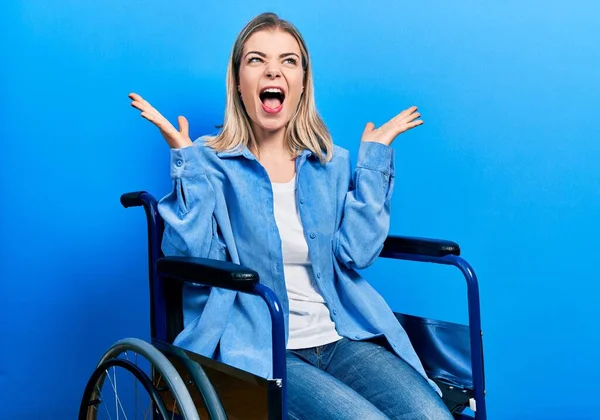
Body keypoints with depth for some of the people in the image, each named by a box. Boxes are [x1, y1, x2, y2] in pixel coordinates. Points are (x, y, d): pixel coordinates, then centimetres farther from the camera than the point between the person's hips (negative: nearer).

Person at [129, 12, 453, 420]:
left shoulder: (334, 164, 13)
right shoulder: (210, 163, 3)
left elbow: (355, 253, -2)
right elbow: (194, 261, -10)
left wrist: (374, 155, 2)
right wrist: (184, 157, -12)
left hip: (343, 339, 4)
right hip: (258, 350, -3)